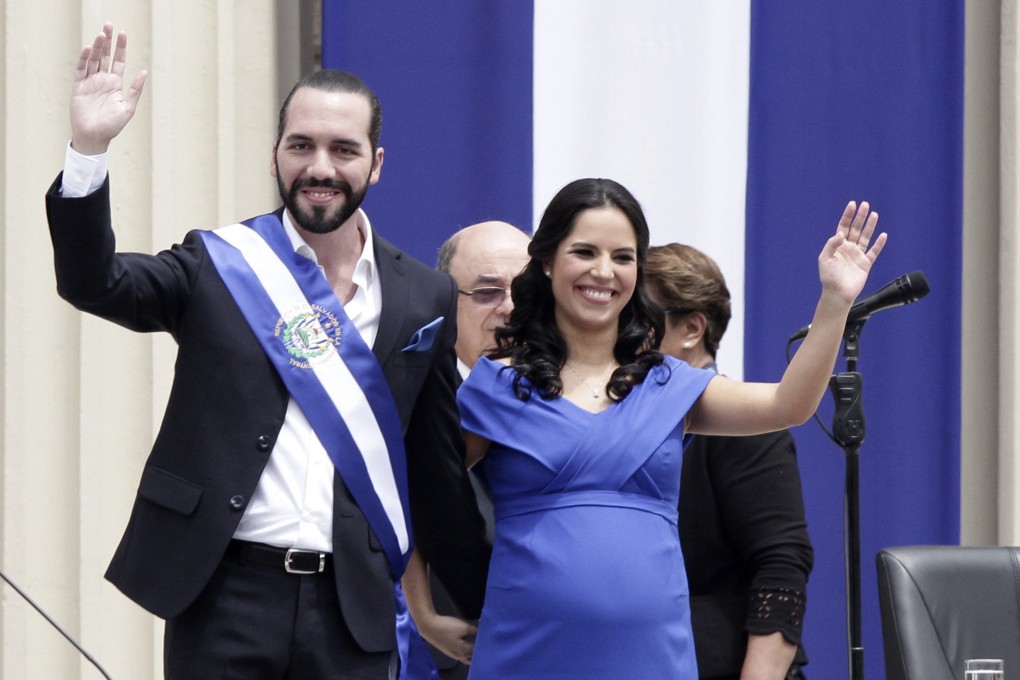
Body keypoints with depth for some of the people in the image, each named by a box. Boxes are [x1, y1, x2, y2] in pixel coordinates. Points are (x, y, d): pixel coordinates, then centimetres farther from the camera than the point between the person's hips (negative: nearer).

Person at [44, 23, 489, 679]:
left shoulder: (423, 298, 9)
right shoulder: (219, 266, 4)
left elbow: (439, 467, 15)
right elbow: (92, 280, -11)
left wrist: (482, 605, 17)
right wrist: (89, 150, -25)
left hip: (356, 605, 2)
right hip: (226, 597, -1)